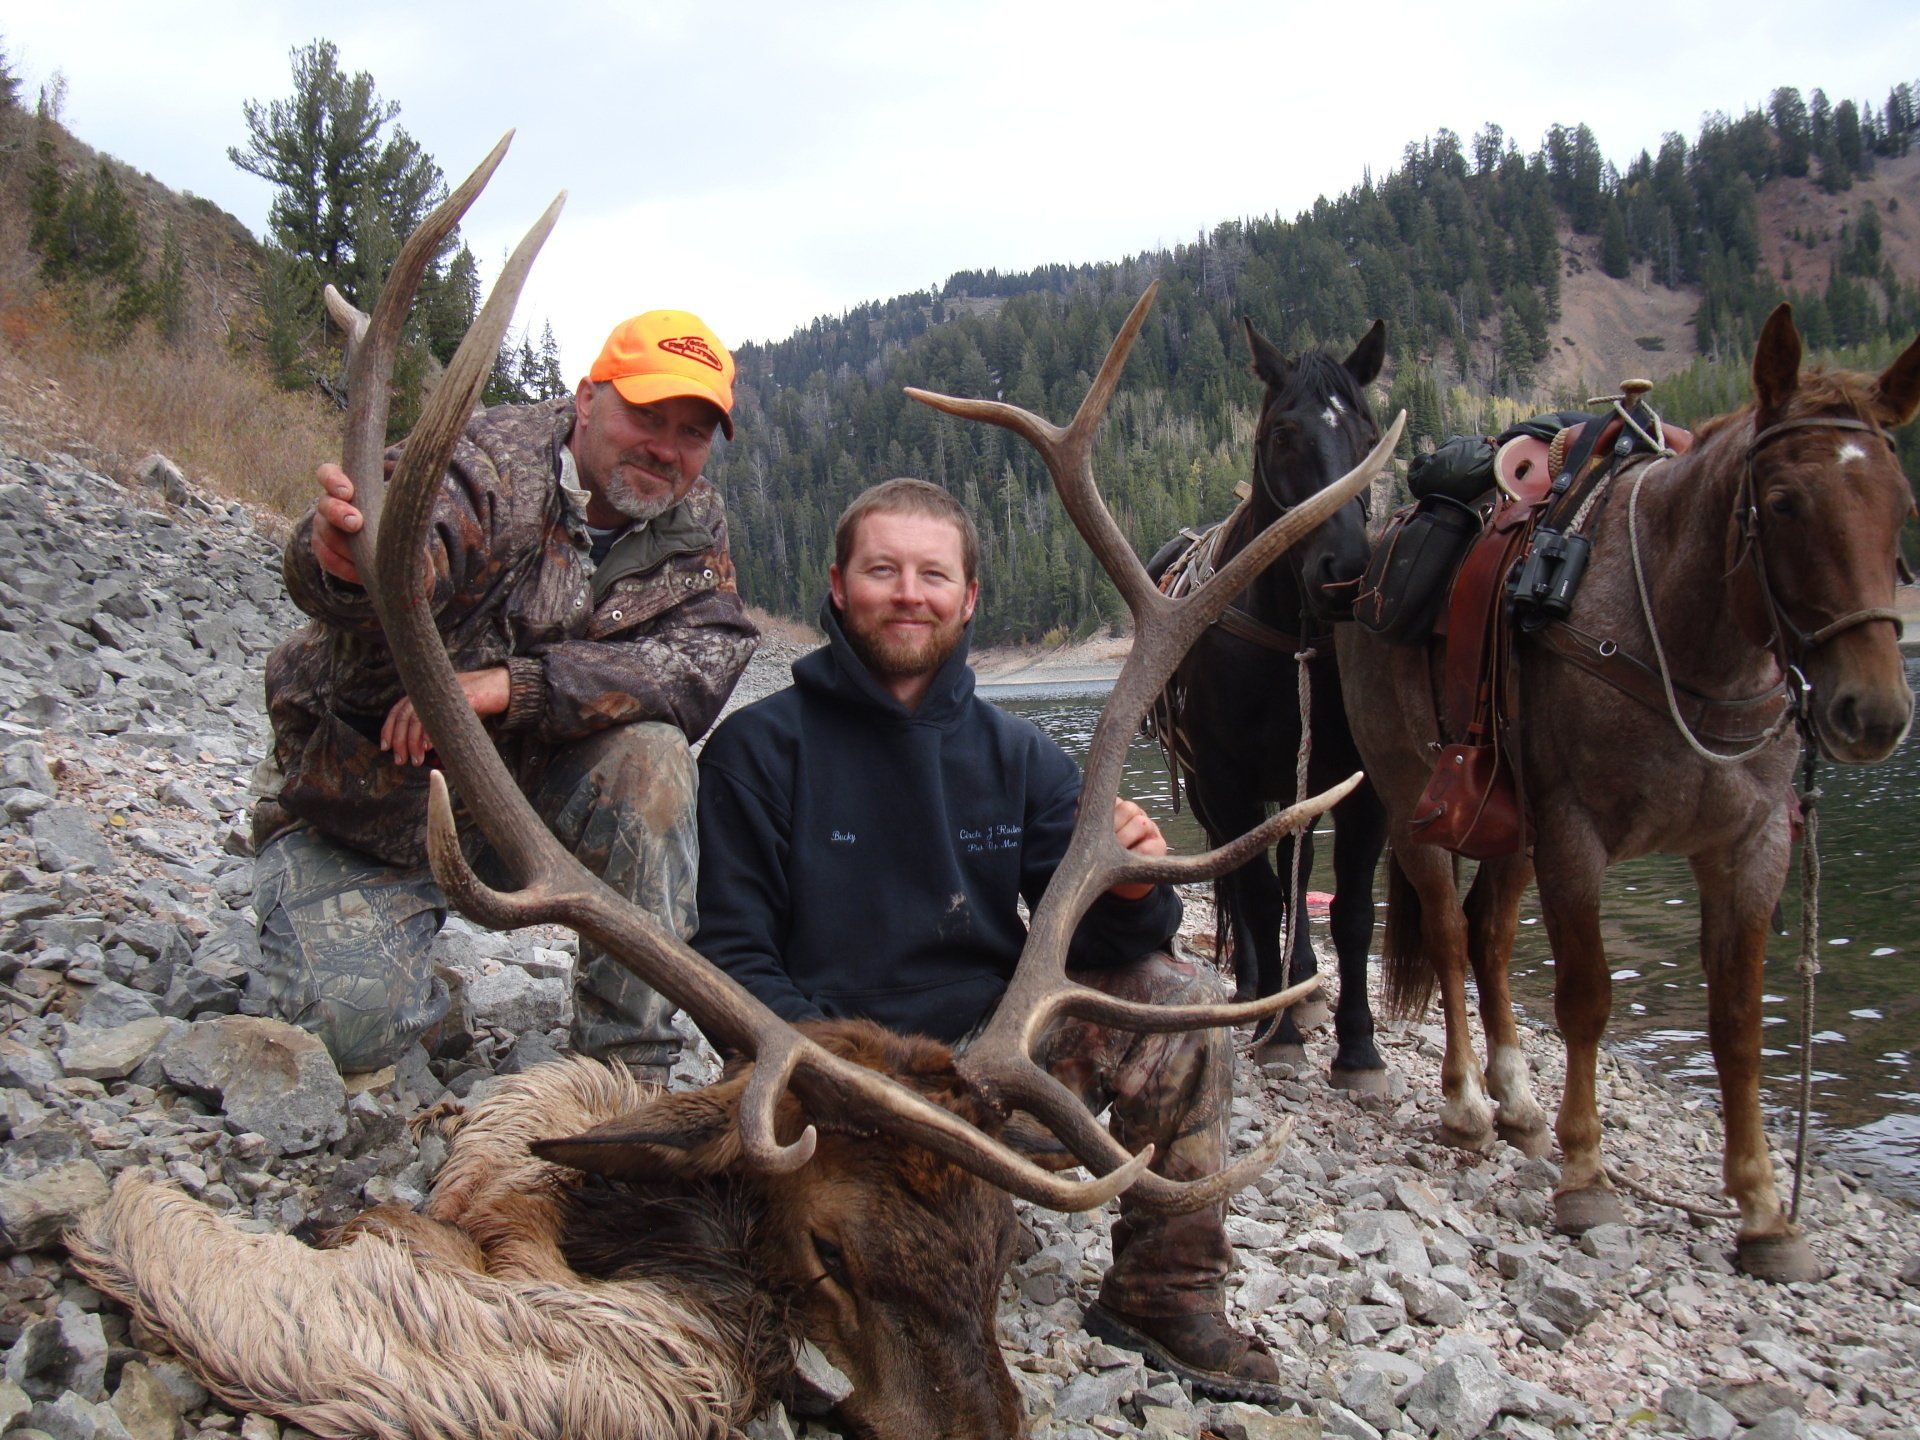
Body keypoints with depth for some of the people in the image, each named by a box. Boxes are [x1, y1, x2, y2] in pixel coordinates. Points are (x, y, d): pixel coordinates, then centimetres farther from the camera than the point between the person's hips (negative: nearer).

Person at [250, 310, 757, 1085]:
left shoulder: (694, 526, -4)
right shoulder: (493, 462, -20)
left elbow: (706, 664, -21)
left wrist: (516, 685, -33)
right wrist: (345, 564, -68)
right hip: (373, 807, -3)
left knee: (651, 753, -26)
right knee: (352, 1024, -23)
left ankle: (629, 1064, -16)